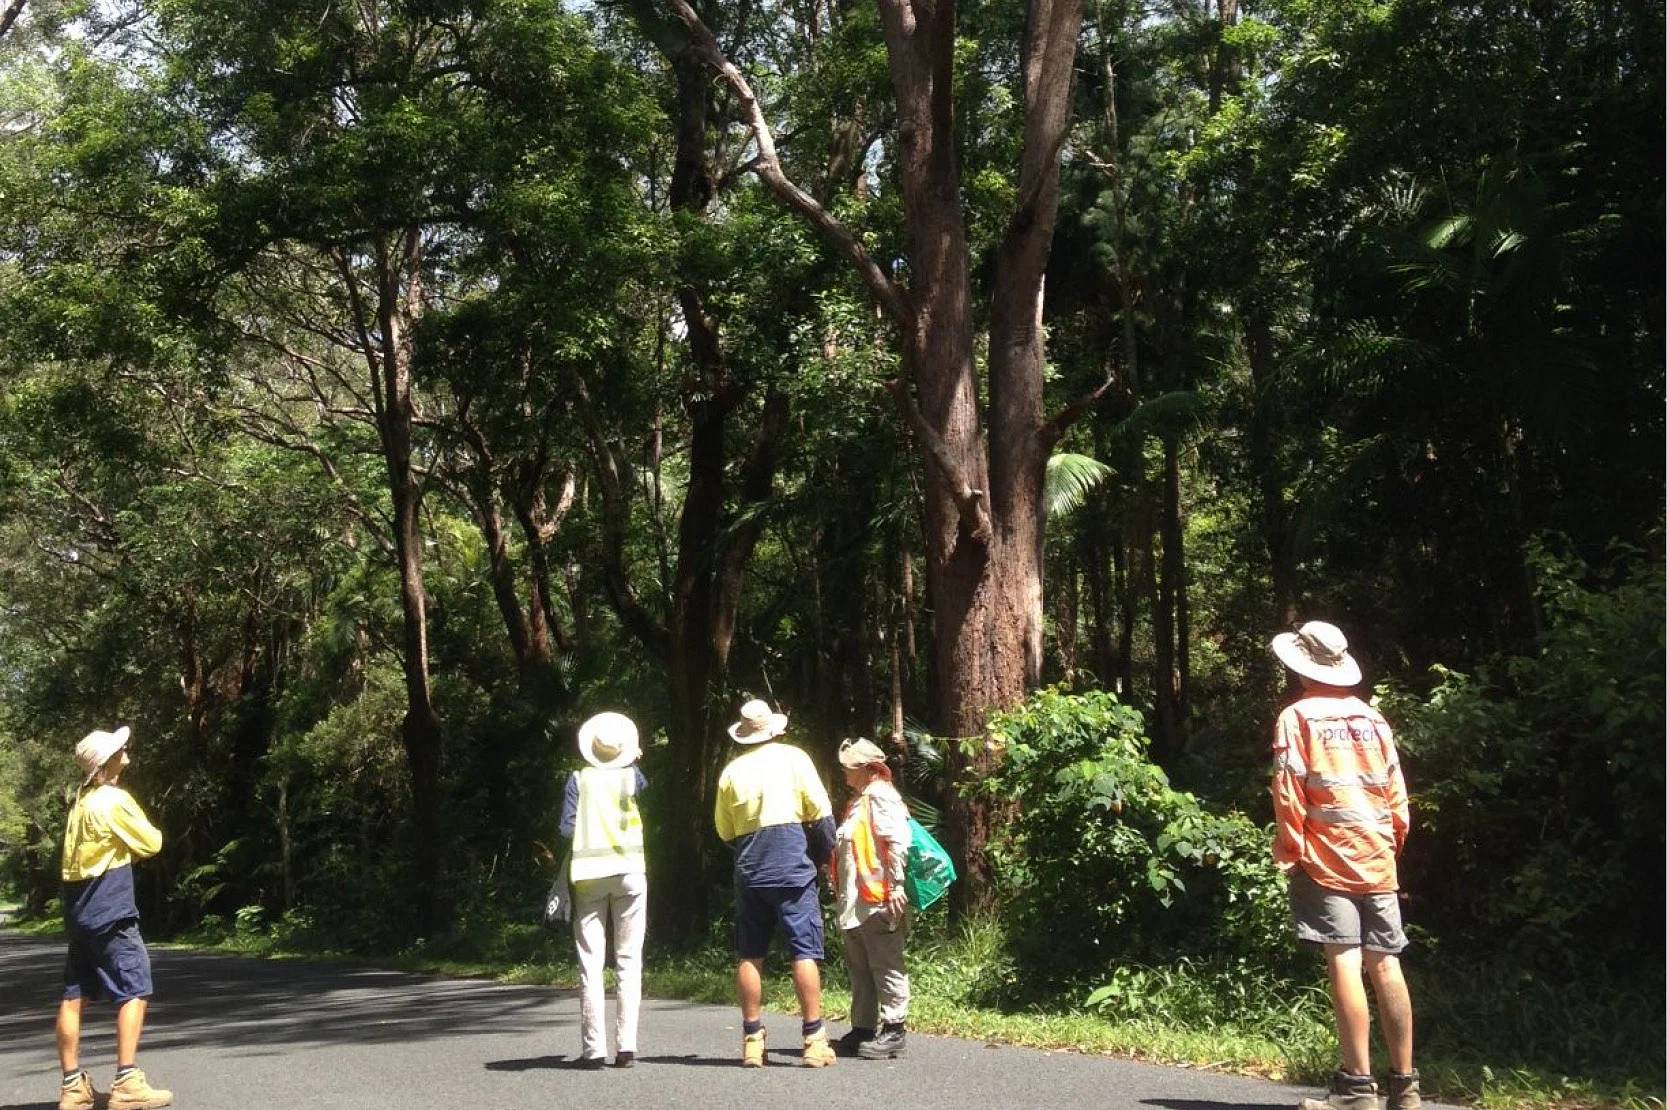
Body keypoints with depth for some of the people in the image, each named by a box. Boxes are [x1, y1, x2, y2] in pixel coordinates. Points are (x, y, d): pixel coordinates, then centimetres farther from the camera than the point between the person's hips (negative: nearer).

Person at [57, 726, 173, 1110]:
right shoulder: (114, 800, -12)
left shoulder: (81, 801, 12)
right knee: (135, 992, -6)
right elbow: (151, 844, -5)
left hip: (78, 912, 8)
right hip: (111, 914, -8)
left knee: (73, 996, 8)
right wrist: (143, 833, 14)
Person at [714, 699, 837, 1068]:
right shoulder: (793, 758, 1)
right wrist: (823, 854, 10)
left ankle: (752, 1039, 11)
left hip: (749, 870, 3)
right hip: (793, 866, -3)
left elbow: (725, 832, 13)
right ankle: (814, 1040, -4)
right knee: (805, 952, -2)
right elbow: (821, 812, -3)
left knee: (749, 955, 9)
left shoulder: (731, 771, 10)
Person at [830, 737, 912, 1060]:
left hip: (878, 902, -11)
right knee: (859, 969, 14)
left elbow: (898, 842, -21)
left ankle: (893, 1031, -1)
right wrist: (841, 892, 20)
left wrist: (895, 887, -23)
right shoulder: (858, 800, 21)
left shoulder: (881, 796, -10)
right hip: (856, 903, 11)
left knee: (886, 967, -5)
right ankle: (863, 1029, 20)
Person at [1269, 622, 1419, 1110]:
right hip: (1376, 860, 5)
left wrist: (1289, 854, -3)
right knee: (1385, 965, 7)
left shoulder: (1297, 717, -3)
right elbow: (1397, 794, 11)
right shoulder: (1373, 718, 11)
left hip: (1326, 861, -5)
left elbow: (1289, 795, -9)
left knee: (1344, 964, -8)